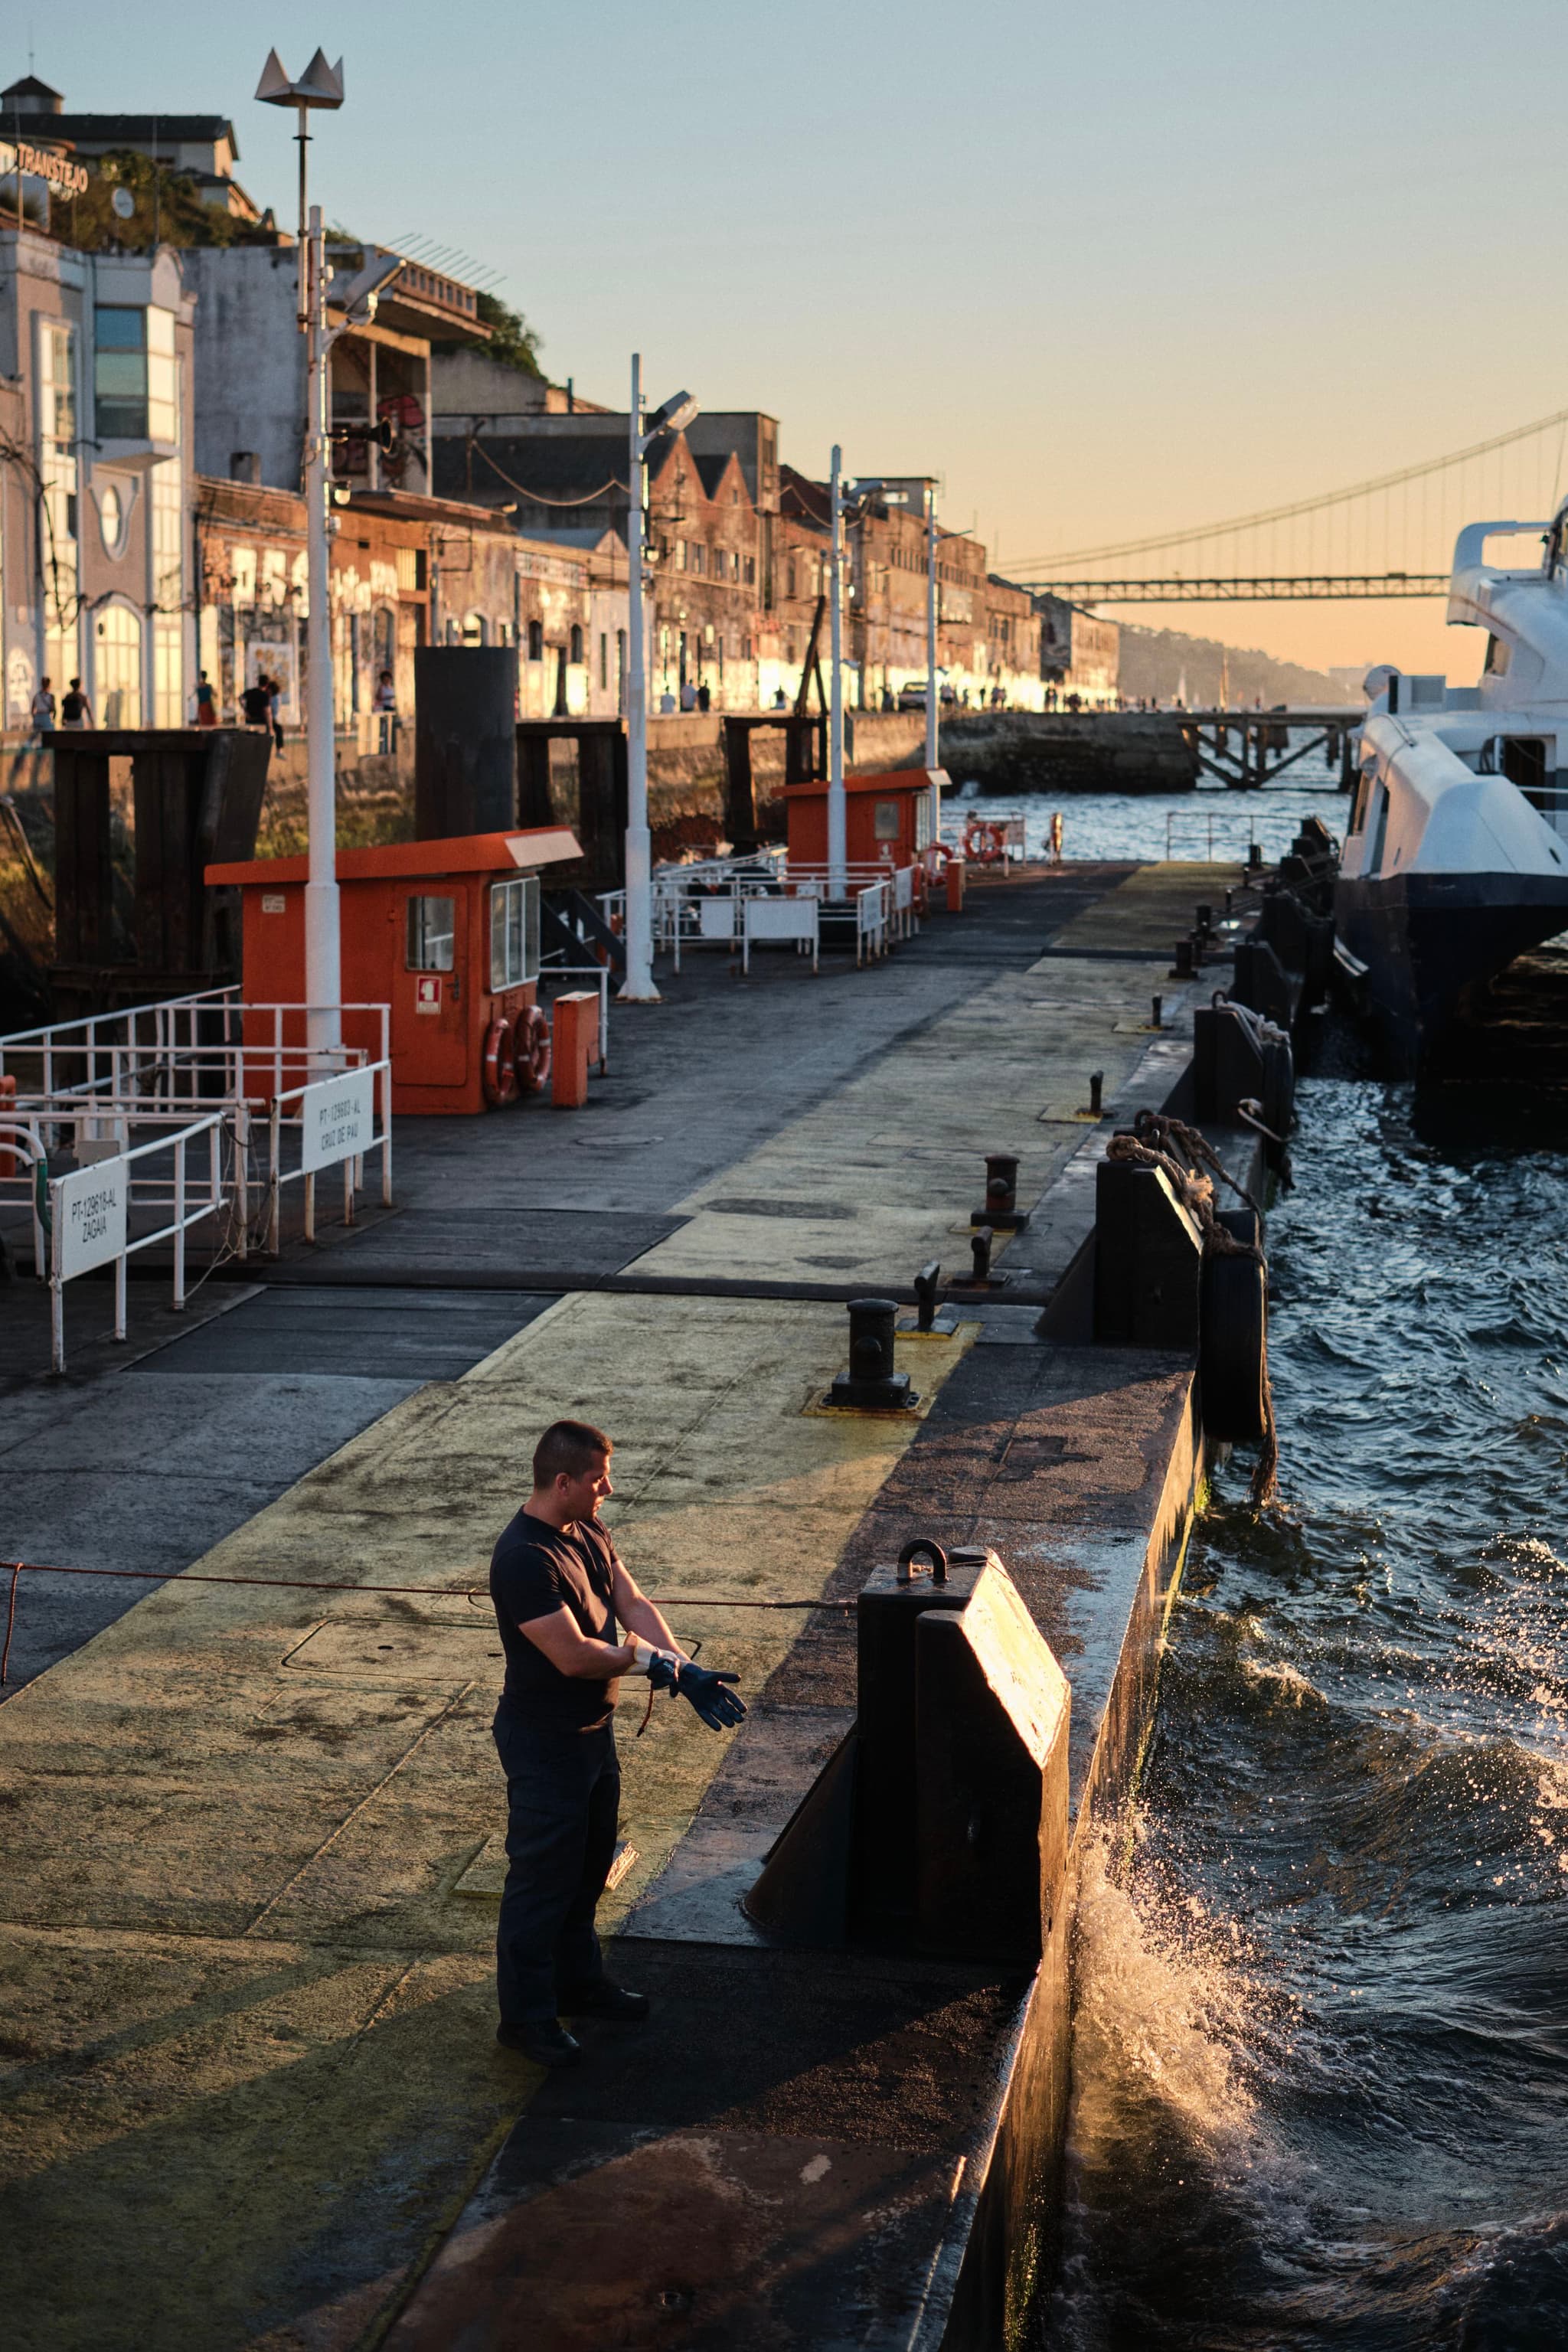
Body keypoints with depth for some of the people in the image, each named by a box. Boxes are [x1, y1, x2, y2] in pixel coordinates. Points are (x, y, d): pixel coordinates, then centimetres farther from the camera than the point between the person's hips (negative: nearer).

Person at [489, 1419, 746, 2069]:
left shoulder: (589, 1534, 2)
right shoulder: (523, 1559, -29)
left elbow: (634, 1605, 1)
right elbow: (572, 1655, -30)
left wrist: (686, 1673, -13)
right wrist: (646, 1659, -14)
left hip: (592, 1730, 9)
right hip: (543, 1742, -9)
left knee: (588, 1868, 23)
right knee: (542, 1880, 3)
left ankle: (578, 1982, 40)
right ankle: (525, 2016, 17)